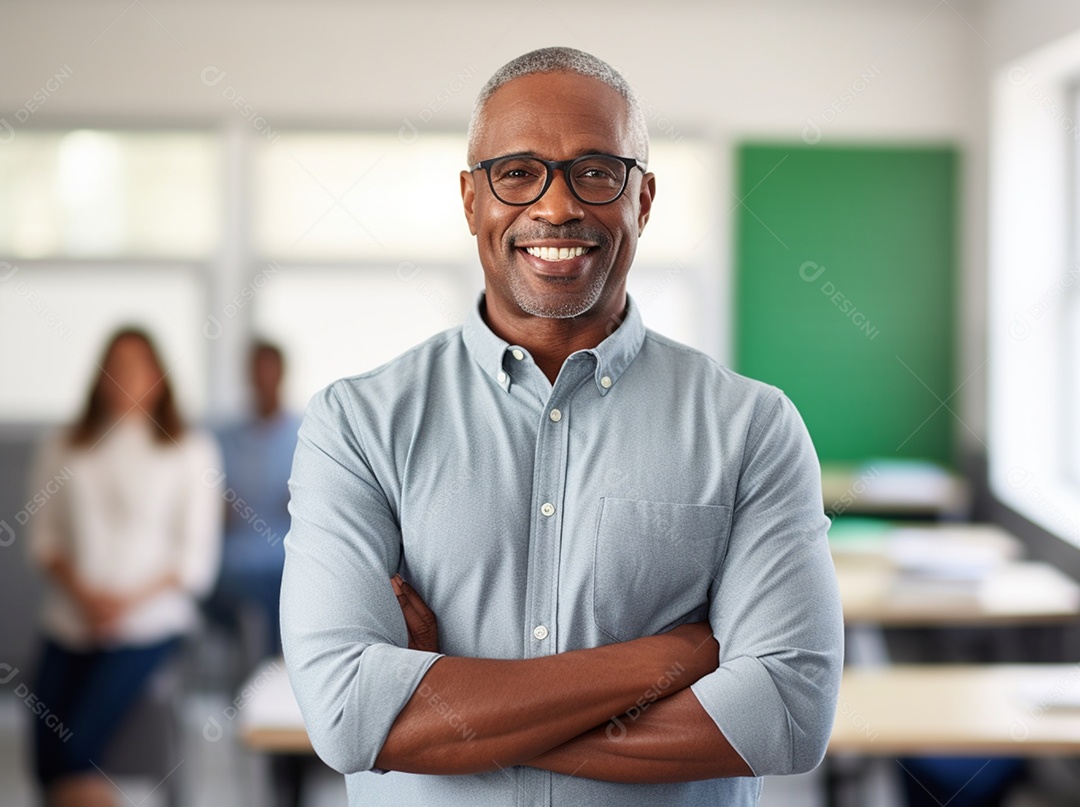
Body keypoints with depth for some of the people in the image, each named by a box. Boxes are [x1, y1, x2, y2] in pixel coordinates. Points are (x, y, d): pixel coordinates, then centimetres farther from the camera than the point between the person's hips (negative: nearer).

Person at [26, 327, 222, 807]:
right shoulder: (63, 448, 12)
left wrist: (130, 600, -13)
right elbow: (43, 535, 9)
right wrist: (81, 591, -10)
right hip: (70, 620, 3)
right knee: (45, 757, -10)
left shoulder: (190, 451, 3)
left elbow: (196, 556, -1)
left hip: (148, 623, -3)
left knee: (75, 748, -20)